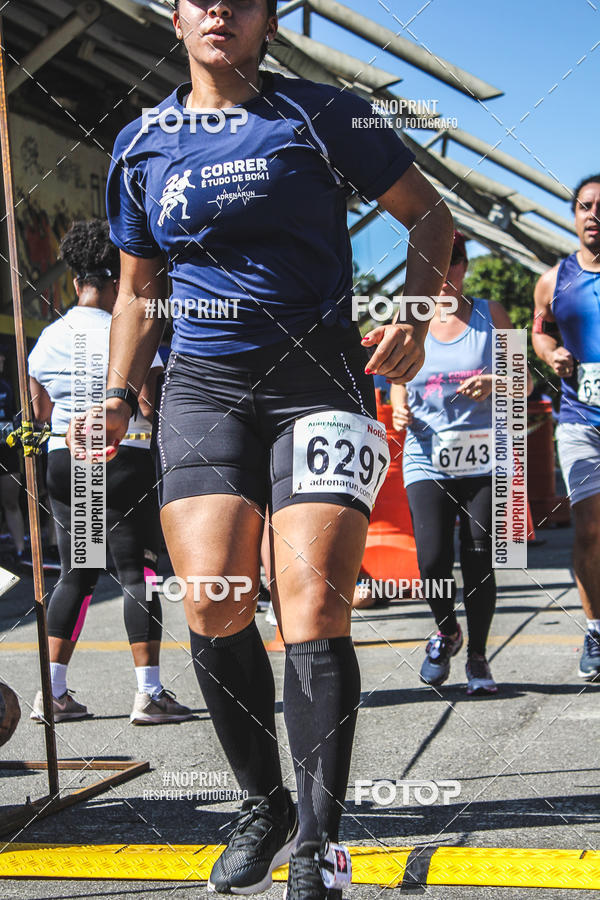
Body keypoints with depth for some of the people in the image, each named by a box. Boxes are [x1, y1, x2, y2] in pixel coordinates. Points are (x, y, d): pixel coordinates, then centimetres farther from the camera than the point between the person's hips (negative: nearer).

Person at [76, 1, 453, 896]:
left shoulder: (319, 113, 3)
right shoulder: (141, 145, 14)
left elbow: (429, 213, 7)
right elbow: (138, 289, 23)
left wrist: (412, 321, -8)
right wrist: (119, 396, 11)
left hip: (320, 377, -3)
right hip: (203, 384, 3)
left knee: (312, 605, -15)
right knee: (212, 604, -11)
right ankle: (263, 807, 10)